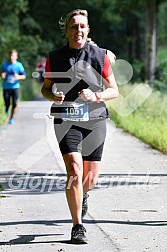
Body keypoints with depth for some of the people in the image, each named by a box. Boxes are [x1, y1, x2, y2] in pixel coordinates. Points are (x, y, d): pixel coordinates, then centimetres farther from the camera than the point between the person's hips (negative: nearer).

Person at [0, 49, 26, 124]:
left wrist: (18, 77, -23)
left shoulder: (19, 65, -3)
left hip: (15, 87, -1)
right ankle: (7, 108, 36)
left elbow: (24, 76, -1)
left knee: (14, 104, -5)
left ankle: (11, 118, 14)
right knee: (7, 103, -2)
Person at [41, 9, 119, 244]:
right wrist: (54, 96, -9)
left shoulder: (100, 55, 1)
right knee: (74, 171, -18)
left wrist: (96, 96, -14)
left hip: (94, 120, 1)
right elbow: (45, 88, 14)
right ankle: (77, 227, -8)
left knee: (91, 178, 7)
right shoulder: (55, 58, 2)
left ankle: (82, 195, 45)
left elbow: (114, 90, 6)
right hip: (66, 120, -1)